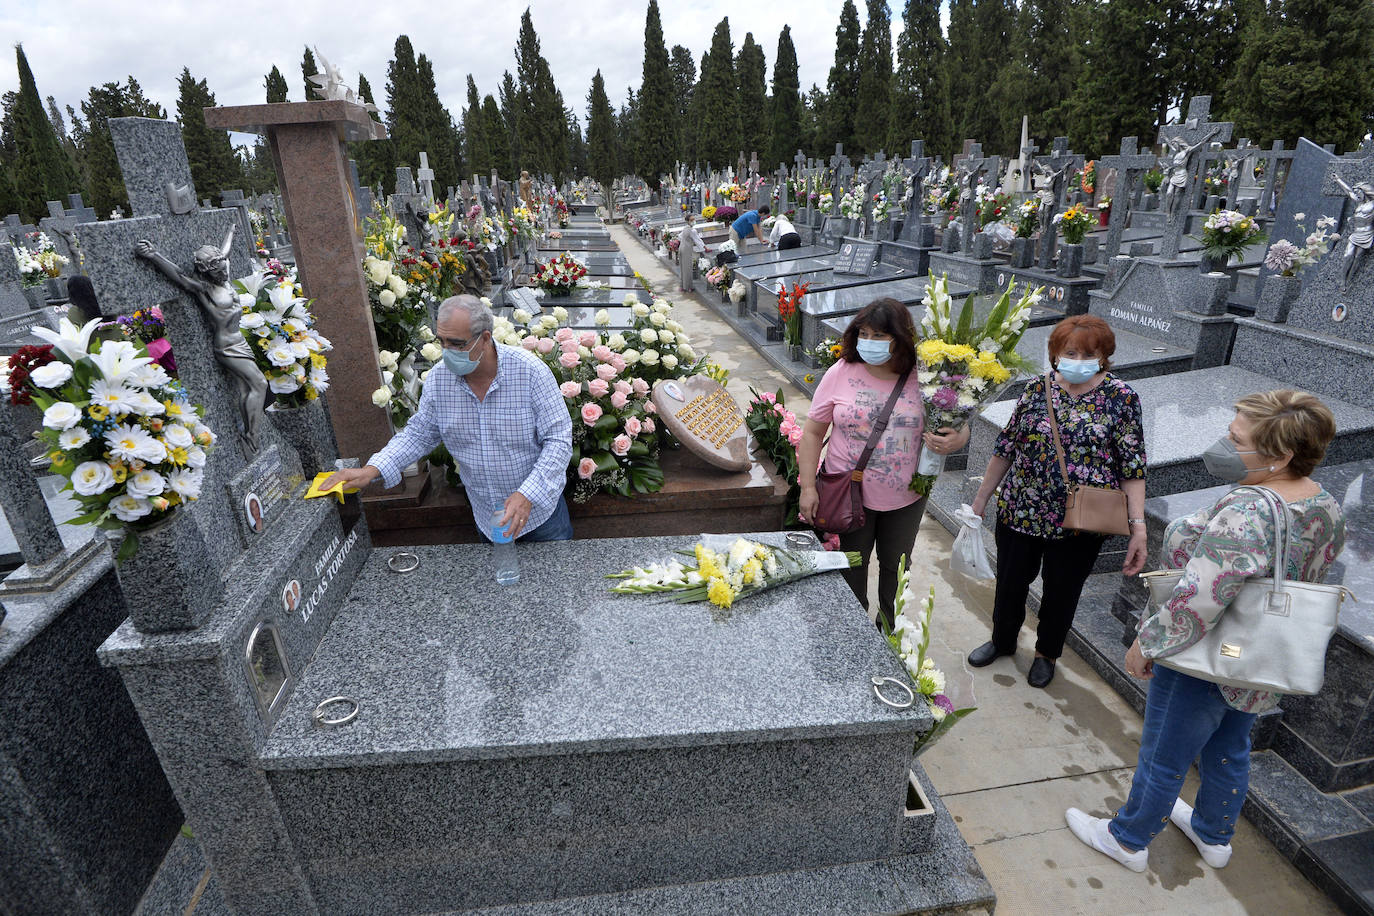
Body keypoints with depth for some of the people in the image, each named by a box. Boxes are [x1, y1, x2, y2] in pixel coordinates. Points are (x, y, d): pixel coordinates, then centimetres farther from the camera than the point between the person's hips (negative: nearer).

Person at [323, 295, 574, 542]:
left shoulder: (530, 371, -22)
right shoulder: (438, 378, -9)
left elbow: (559, 440, -21)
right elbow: (419, 433, 4)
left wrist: (527, 495, -31)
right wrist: (372, 470, -11)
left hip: (539, 508, -3)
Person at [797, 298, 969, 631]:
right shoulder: (841, 373, -10)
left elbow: (957, 425, 3)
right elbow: (813, 431, -6)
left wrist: (957, 440, -22)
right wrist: (808, 487, -11)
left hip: (906, 497, 1)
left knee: (895, 567, 20)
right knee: (851, 568, 15)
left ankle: (888, 626, 46)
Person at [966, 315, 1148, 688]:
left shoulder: (1121, 398, -7)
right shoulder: (1038, 389, -2)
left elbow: (1133, 467, -7)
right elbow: (1006, 447, 4)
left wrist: (1138, 525, -15)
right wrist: (981, 500, 7)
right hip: (1019, 512, 2)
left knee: (1062, 592, 15)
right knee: (1010, 583, 16)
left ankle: (1047, 653, 42)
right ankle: (1002, 640, 43)